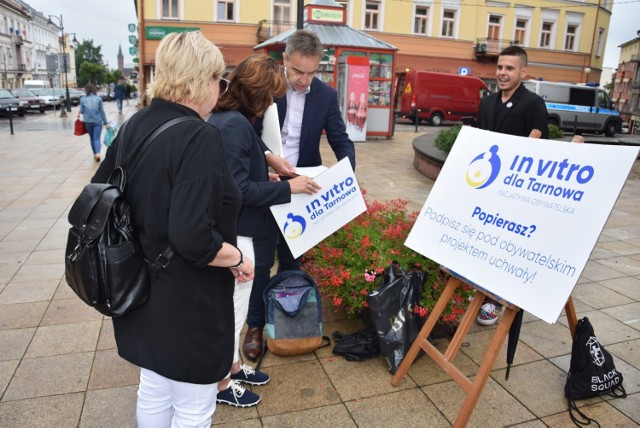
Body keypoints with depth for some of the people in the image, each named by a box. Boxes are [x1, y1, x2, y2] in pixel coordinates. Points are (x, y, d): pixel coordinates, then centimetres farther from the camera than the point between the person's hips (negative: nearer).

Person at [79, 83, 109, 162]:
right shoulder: (98, 99, -3)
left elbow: (82, 111, 3)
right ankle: (97, 153, -26)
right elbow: (102, 111, -1)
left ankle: (95, 154, 24)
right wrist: (106, 122, 4)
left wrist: (79, 113, 27)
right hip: (97, 121, -1)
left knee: (92, 138, 17)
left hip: (88, 122, 2)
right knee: (97, 138, -5)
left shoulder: (83, 99, -1)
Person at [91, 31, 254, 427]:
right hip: (188, 302, -8)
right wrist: (239, 259, -13)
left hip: (143, 289, 8)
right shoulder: (200, 137, -23)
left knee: (154, 391, 26)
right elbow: (193, 238, -31)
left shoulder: (136, 125, 1)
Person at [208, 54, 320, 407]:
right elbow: (237, 189, -24)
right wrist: (287, 188, -18)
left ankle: (233, 367, 41)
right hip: (235, 232, -10)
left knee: (230, 307, 23)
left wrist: (264, 176, 9)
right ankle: (222, 384, 27)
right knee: (232, 309, 7)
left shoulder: (223, 118, 8)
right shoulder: (235, 125, -22)